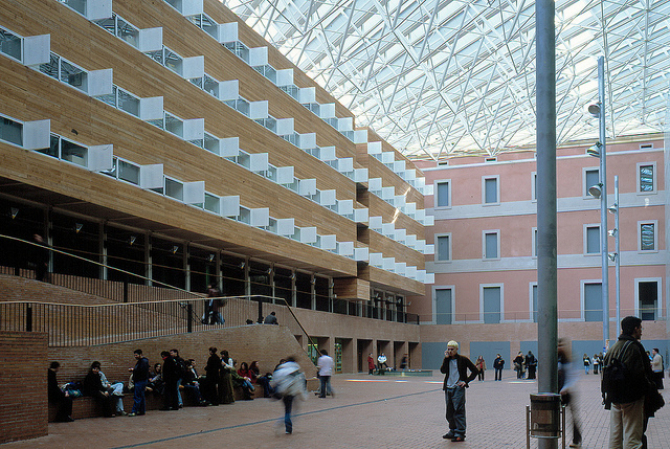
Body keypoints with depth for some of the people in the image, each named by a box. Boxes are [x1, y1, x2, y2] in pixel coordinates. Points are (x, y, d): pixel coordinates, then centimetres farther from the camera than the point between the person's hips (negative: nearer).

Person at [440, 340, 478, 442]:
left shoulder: (463, 360, -2)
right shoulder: (447, 360, 11)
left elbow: (475, 371, 1)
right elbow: (442, 371, -6)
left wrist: (466, 381, -7)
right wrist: (446, 358, -9)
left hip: (458, 388, -6)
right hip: (448, 388, 6)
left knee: (459, 411, -8)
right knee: (449, 412, 10)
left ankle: (460, 434, -6)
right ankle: (453, 431, 22)